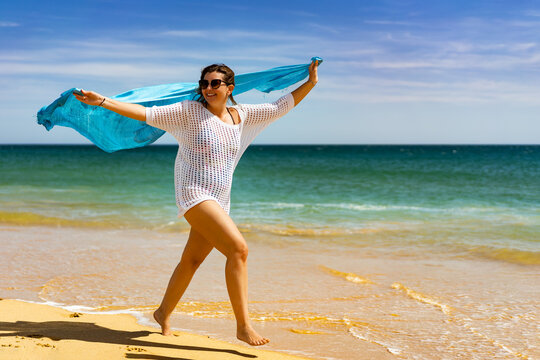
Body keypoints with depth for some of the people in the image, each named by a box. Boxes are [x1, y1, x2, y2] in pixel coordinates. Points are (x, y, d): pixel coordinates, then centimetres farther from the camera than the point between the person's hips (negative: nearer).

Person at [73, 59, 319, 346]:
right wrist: (102, 102, -14)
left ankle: (163, 314, 37)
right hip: (193, 194, -7)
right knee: (238, 248, -21)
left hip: (218, 201, 7)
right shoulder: (190, 111, -4)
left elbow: (281, 106, 17)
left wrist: (310, 83, 15)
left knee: (191, 261, 16)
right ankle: (243, 325, -16)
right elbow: (147, 114, -8)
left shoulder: (242, 115, 10)